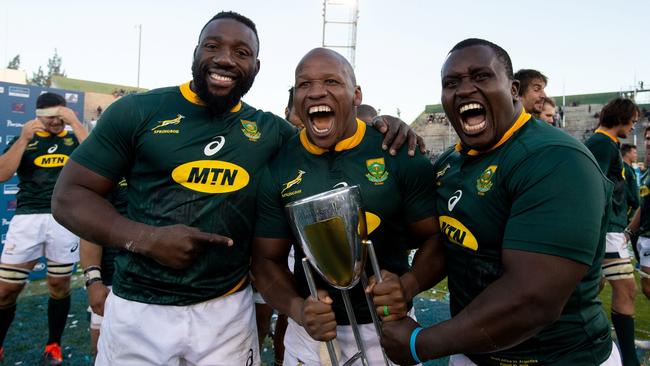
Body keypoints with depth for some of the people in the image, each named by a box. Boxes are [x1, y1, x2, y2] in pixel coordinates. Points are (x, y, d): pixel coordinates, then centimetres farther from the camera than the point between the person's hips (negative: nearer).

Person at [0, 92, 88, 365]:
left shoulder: (74, 139, 10)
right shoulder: (24, 139, 11)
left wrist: (75, 122, -10)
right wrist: (24, 138, -8)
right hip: (27, 217, 1)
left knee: (59, 285, 8)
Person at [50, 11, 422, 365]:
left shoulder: (269, 130, 4)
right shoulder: (138, 111, -4)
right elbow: (69, 197, -2)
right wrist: (145, 239, -18)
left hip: (228, 311, 2)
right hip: (138, 311, -1)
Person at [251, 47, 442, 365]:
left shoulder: (401, 154, -11)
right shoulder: (276, 167, -7)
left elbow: (436, 236, -5)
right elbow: (268, 259, -2)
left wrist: (409, 285, -23)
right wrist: (298, 309, -19)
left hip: (388, 328, 0)